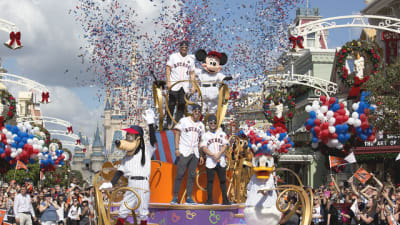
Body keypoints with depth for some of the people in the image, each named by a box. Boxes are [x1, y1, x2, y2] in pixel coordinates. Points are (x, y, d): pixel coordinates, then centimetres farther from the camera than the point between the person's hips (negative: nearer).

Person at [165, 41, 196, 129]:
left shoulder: (190, 59, 13)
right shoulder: (173, 56, 5)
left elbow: (192, 73, 14)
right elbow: (168, 69, 1)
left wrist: (193, 86, 6)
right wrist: (168, 82, -10)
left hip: (185, 86, 3)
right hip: (174, 85, -3)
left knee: (182, 105, 1)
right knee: (171, 104, -5)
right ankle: (169, 123, 1)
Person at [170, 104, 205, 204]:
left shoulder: (201, 125, 14)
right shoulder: (184, 121, 0)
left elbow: (200, 140, 17)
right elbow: (177, 134, -3)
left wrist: (201, 155, 12)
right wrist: (177, 149, -13)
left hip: (195, 153, 5)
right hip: (184, 152, -5)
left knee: (192, 175, 5)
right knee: (180, 174, -7)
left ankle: (189, 197, 10)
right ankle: (175, 197, -2)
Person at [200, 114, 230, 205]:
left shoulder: (222, 134, 12)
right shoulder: (205, 135, 8)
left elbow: (225, 146, 1)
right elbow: (203, 148, -2)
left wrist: (218, 154, -14)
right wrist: (213, 155, -15)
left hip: (221, 161, 1)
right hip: (210, 162, -1)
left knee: (223, 180, 1)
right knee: (210, 180, -1)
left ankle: (225, 200, 4)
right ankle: (209, 200, 4)